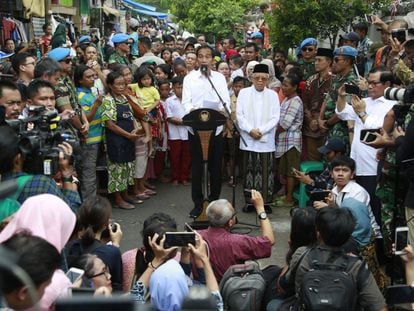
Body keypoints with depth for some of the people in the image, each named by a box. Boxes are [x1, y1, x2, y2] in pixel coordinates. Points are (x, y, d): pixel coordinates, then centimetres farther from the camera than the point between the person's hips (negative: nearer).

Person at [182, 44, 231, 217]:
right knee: (197, 166, 4)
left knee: (215, 166, 7)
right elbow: (186, 101, -5)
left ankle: (214, 200, 22)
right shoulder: (190, 78, 4)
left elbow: (226, 100, 0)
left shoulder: (220, 78, 7)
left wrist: (223, 109, -23)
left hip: (216, 128, 1)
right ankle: (198, 203, 14)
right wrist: (192, 110, -28)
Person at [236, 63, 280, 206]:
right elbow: (239, 114, 0)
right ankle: (249, 201, 11)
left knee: (266, 171, 0)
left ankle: (266, 201, 7)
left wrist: (261, 130, -11)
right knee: (249, 170, 3)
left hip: (266, 140, 0)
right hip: (248, 139, 0)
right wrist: (250, 130, -12)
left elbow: (275, 117, 1)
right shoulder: (244, 93, 7)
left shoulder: (273, 95, 7)